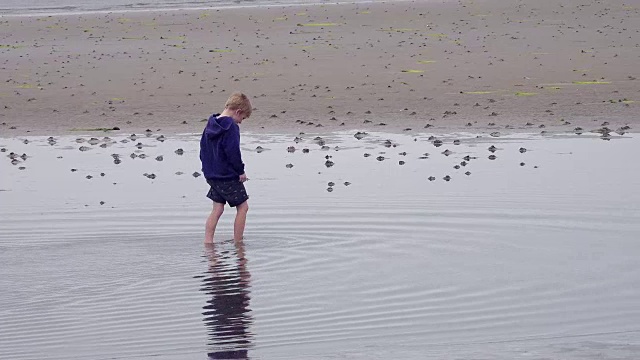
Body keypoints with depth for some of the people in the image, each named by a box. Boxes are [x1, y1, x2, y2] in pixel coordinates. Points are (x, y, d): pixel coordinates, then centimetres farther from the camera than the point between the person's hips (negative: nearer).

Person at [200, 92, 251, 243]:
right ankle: (238, 243, 5)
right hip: (229, 177, -8)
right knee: (242, 207, 4)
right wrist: (241, 171, -12)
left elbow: (203, 148, 16)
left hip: (212, 175, 8)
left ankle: (207, 241, 8)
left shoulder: (210, 124, 9)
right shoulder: (231, 127, -17)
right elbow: (233, 152, -22)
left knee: (217, 209, 13)